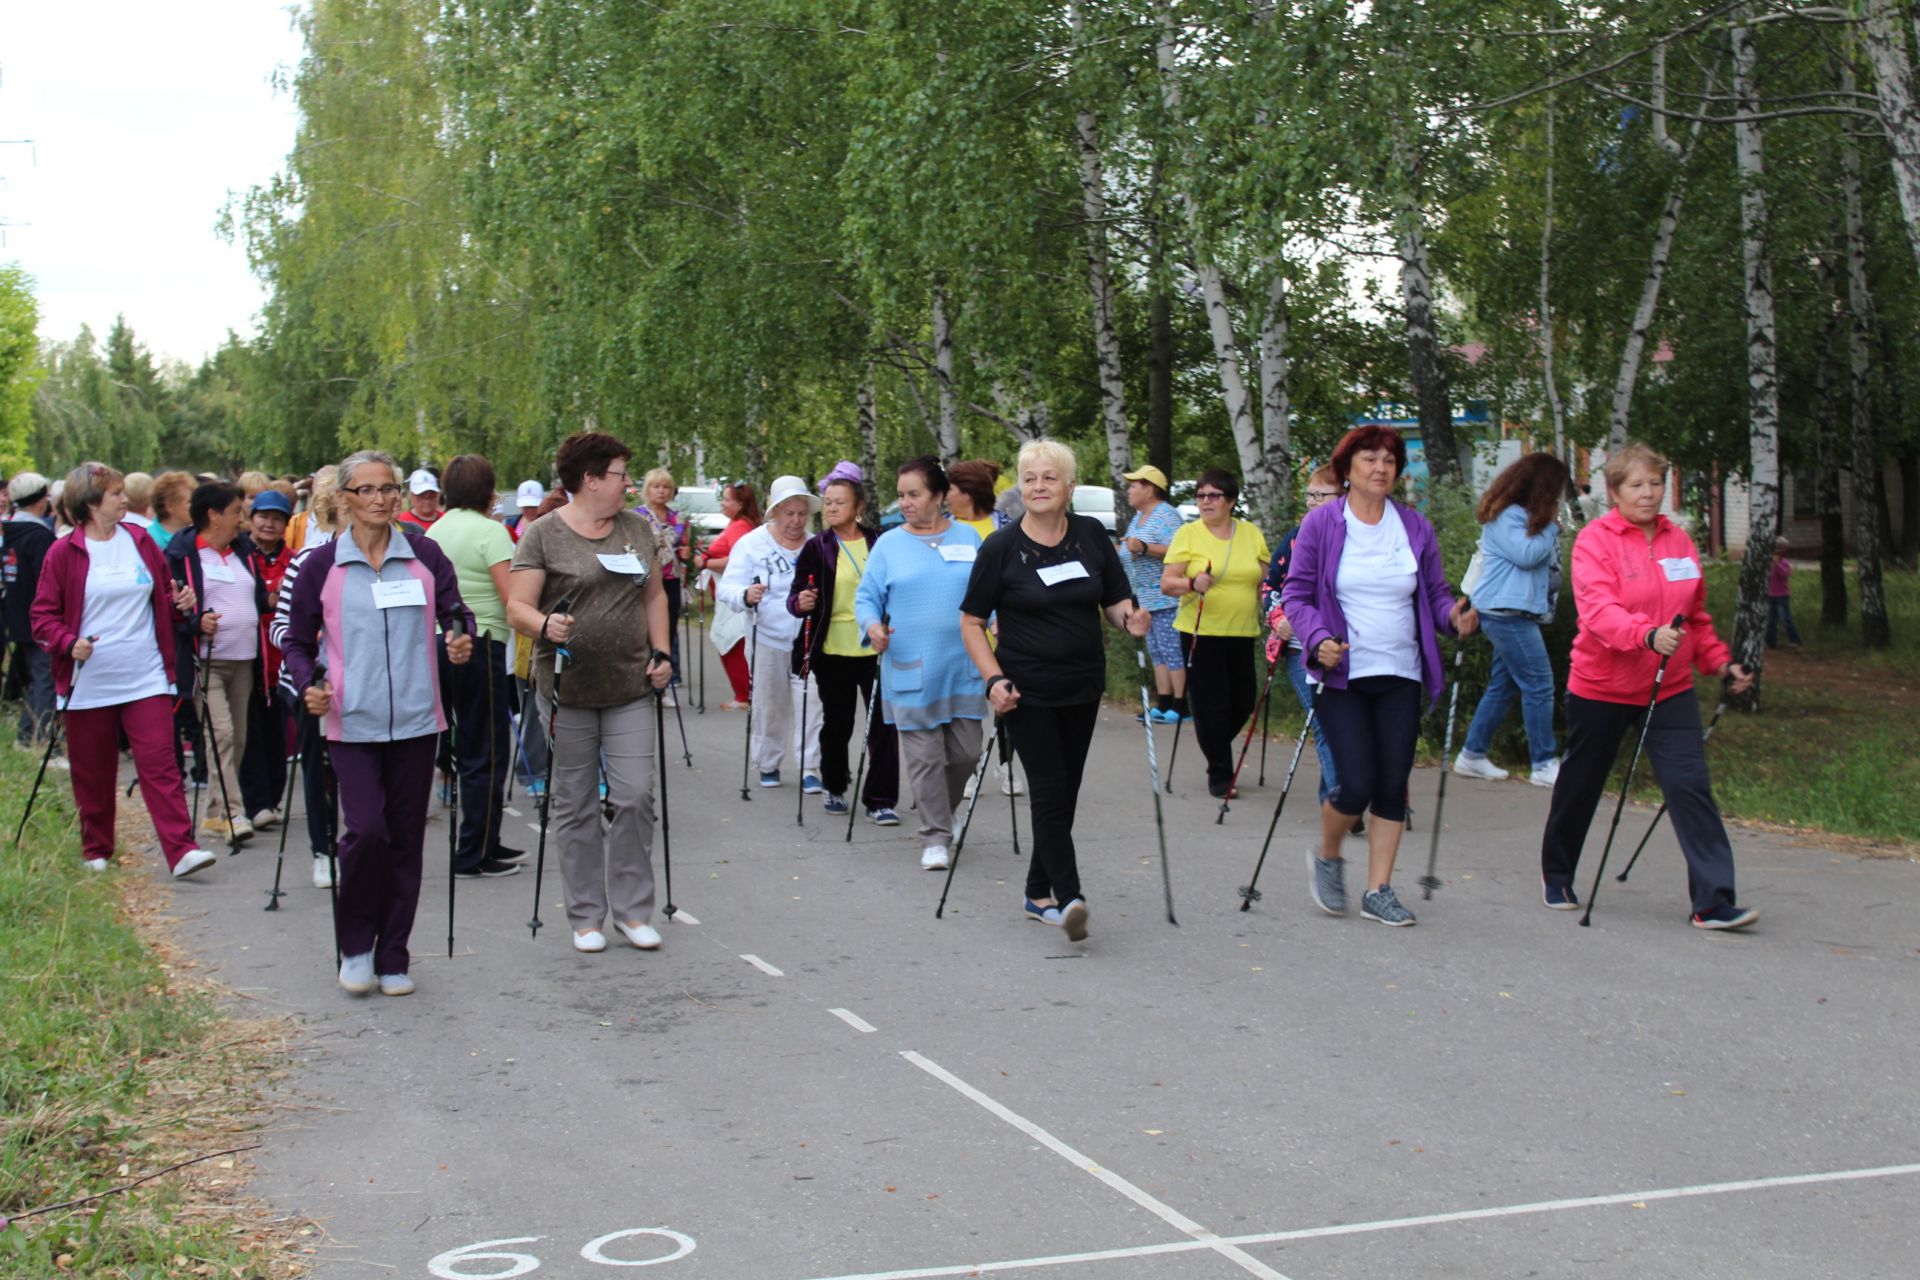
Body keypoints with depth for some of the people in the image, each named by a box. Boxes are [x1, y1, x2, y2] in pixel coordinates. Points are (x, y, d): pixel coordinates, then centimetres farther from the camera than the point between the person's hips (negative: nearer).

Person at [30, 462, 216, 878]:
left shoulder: (140, 541, 7)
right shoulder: (64, 552, -3)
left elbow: (163, 598, 18)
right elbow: (43, 614, -1)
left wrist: (179, 604, -3)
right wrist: (68, 642, -18)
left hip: (146, 678, 2)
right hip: (89, 683, -2)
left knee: (160, 763, -7)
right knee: (93, 774, 9)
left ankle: (182, 851, -11)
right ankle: (96, 852, 24)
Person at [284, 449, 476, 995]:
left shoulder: (424, 554, 5)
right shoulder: (322, 564, 2)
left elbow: (456, 613, 7)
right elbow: (298, 640, 8)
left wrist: (462, 642, -16)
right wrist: (308, 685, -10)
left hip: (415, 719, 2)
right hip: (351, 721, -2)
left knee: (406, 839, 6)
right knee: (366, 830, -15)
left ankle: (393, 959, 18)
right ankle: (355, 944, 7)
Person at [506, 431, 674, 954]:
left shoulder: (637, 529, 11)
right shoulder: (544, 534, -4)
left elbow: (655, 596, 18)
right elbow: (517, 607, -7)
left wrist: (660, 653, 6)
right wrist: (545, 624, -27)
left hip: (630, 689, 3)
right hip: (568, 690, -3)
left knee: (635, 797, -2)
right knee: (575, 807, 4)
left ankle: (632, 909, 10)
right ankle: (586, 916, 14)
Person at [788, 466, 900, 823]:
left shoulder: (878, 543, 4)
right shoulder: (816, 547, 2)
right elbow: (795, 597, 1)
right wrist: (801, 603, -21)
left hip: (875, 649, 0)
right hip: (833, 650, 0)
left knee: (883, 723, -5)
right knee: (837, 723, 9)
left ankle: (880, 801, 1)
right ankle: (834, 788, 30)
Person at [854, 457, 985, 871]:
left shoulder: (968, 538, 7)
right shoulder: (888, 544, 3)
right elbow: (866, 598, 5)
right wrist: (872, 625, -15)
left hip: (963, 667, 2)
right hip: (910, 671, -2)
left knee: (965, 750, 6)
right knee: (924, 755, -2)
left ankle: (941, 815, 30)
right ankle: (935, 837, 6)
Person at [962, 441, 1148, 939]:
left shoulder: (1092, 536, 2)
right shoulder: (1001, 547, -7)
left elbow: (1117, 602, 8)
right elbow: (971, 622, -2)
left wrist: (1131, 619, -16)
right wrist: (994, 679, -15)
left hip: (1082, 689, 4)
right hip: (1027, 691, -4)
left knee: (1065, 793, 10)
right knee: (1050, 791, -13)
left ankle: (1038, 894, 22)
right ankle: (1068, 898, -17)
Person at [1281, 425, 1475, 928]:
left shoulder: (1416, 528, 7)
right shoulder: (1320, 524, -2)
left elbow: (1436, 594, 11)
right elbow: (1296, 595, -3)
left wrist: (1455, 616, -11)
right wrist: (1318, 640, -20)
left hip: (1400, 677, 4)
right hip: (1342, 675, -3)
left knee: (1393, 786, 3)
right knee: (1357, 783, -10)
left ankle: (1379, 890, 15)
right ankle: (1327, 857, 20)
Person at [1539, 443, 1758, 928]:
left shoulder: (1678, 540, 7)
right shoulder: (1596, 540, -11)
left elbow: (1696, 615, 19)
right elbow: (1598, 610, -26)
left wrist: (1721, 662, 11)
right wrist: (1648, 635, -42)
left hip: (1669, 688, 3)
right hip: (1601, 687, -3)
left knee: (1690, 784, -10)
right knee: (1581, 784, 12)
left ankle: (1714, 901, -10)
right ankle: (1556, 875, 35)